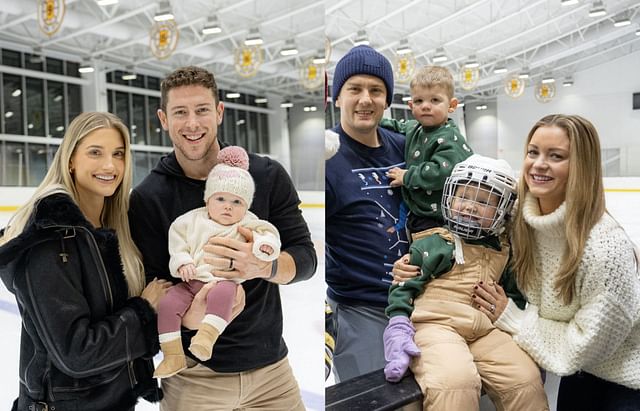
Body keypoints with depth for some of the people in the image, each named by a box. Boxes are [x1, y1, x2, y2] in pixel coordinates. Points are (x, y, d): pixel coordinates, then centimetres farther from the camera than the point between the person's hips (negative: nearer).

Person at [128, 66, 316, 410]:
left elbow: (305, 258, -7)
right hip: (193, 372, -2)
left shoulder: (267, 176, -6)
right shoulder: (147, 199, -9)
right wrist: (190, 313, -30)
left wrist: (264, 266, -28)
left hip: (271, 364, 2)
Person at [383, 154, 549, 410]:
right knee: (455, 381, -33)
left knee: (527, 380, -18)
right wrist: (399, 331, -13)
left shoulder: (504, 252, 20)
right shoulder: (432, 244, 6)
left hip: (486, 331, 5)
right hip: (436, 324, -4)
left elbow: (517, 294, 29)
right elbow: (404, 288, 1)